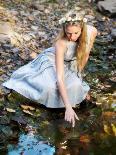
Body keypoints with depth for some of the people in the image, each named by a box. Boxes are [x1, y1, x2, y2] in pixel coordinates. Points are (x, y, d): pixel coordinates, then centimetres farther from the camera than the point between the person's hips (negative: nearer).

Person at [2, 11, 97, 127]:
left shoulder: (92, 32, -26)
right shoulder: (61, 43, -39)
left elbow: (85, 55, -4)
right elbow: (59, 78, -43)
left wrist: (78, 74, 4)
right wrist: (68, 107, -50)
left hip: (70, 65, 4)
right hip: (51, 61, -4)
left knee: (76, 86, -27)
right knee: (49, 87, -33)